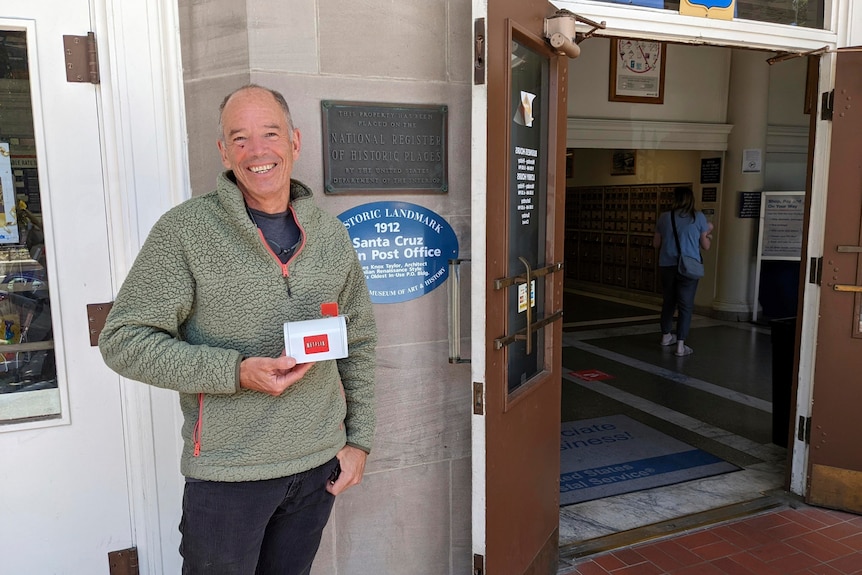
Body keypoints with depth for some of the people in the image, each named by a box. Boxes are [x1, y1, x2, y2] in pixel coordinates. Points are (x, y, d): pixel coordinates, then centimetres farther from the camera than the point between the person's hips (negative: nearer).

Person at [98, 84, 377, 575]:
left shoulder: (331, 235, 3)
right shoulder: (186, 230, -10)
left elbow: (359, 344, 9)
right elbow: (124, 340, -10)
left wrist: (359, 439, 6)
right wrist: (236, 372, -21)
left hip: (321, 462, 4)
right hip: (226, 470, -3)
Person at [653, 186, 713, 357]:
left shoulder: (664, 217, 1)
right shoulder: (698, 217, -3)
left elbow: (656, 244, 8)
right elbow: (706, 246, 3)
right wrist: (709, 232, 22)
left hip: (667, 266, 3)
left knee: (668, 302, 18)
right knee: (685, 305, 1)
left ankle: (666, 336, 33)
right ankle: (680, 346, -3)